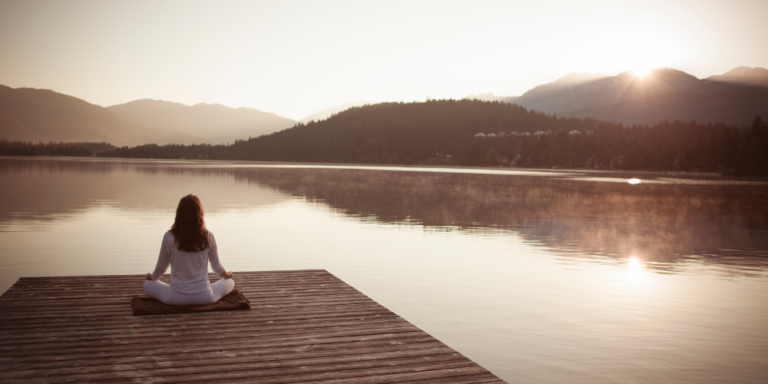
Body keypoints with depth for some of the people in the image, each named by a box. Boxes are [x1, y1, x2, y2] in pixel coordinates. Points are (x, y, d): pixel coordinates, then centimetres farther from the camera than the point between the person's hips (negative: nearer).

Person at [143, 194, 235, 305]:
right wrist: (226, 275, 28)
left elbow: (161, 267, 2)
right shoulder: (208, 237, -11)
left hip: (176, 298, 0)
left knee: (147, 285, 25)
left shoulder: (169, 237, -12)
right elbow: (216, 265, 4)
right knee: (230, 282, 26)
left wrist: (152, 277, 25)